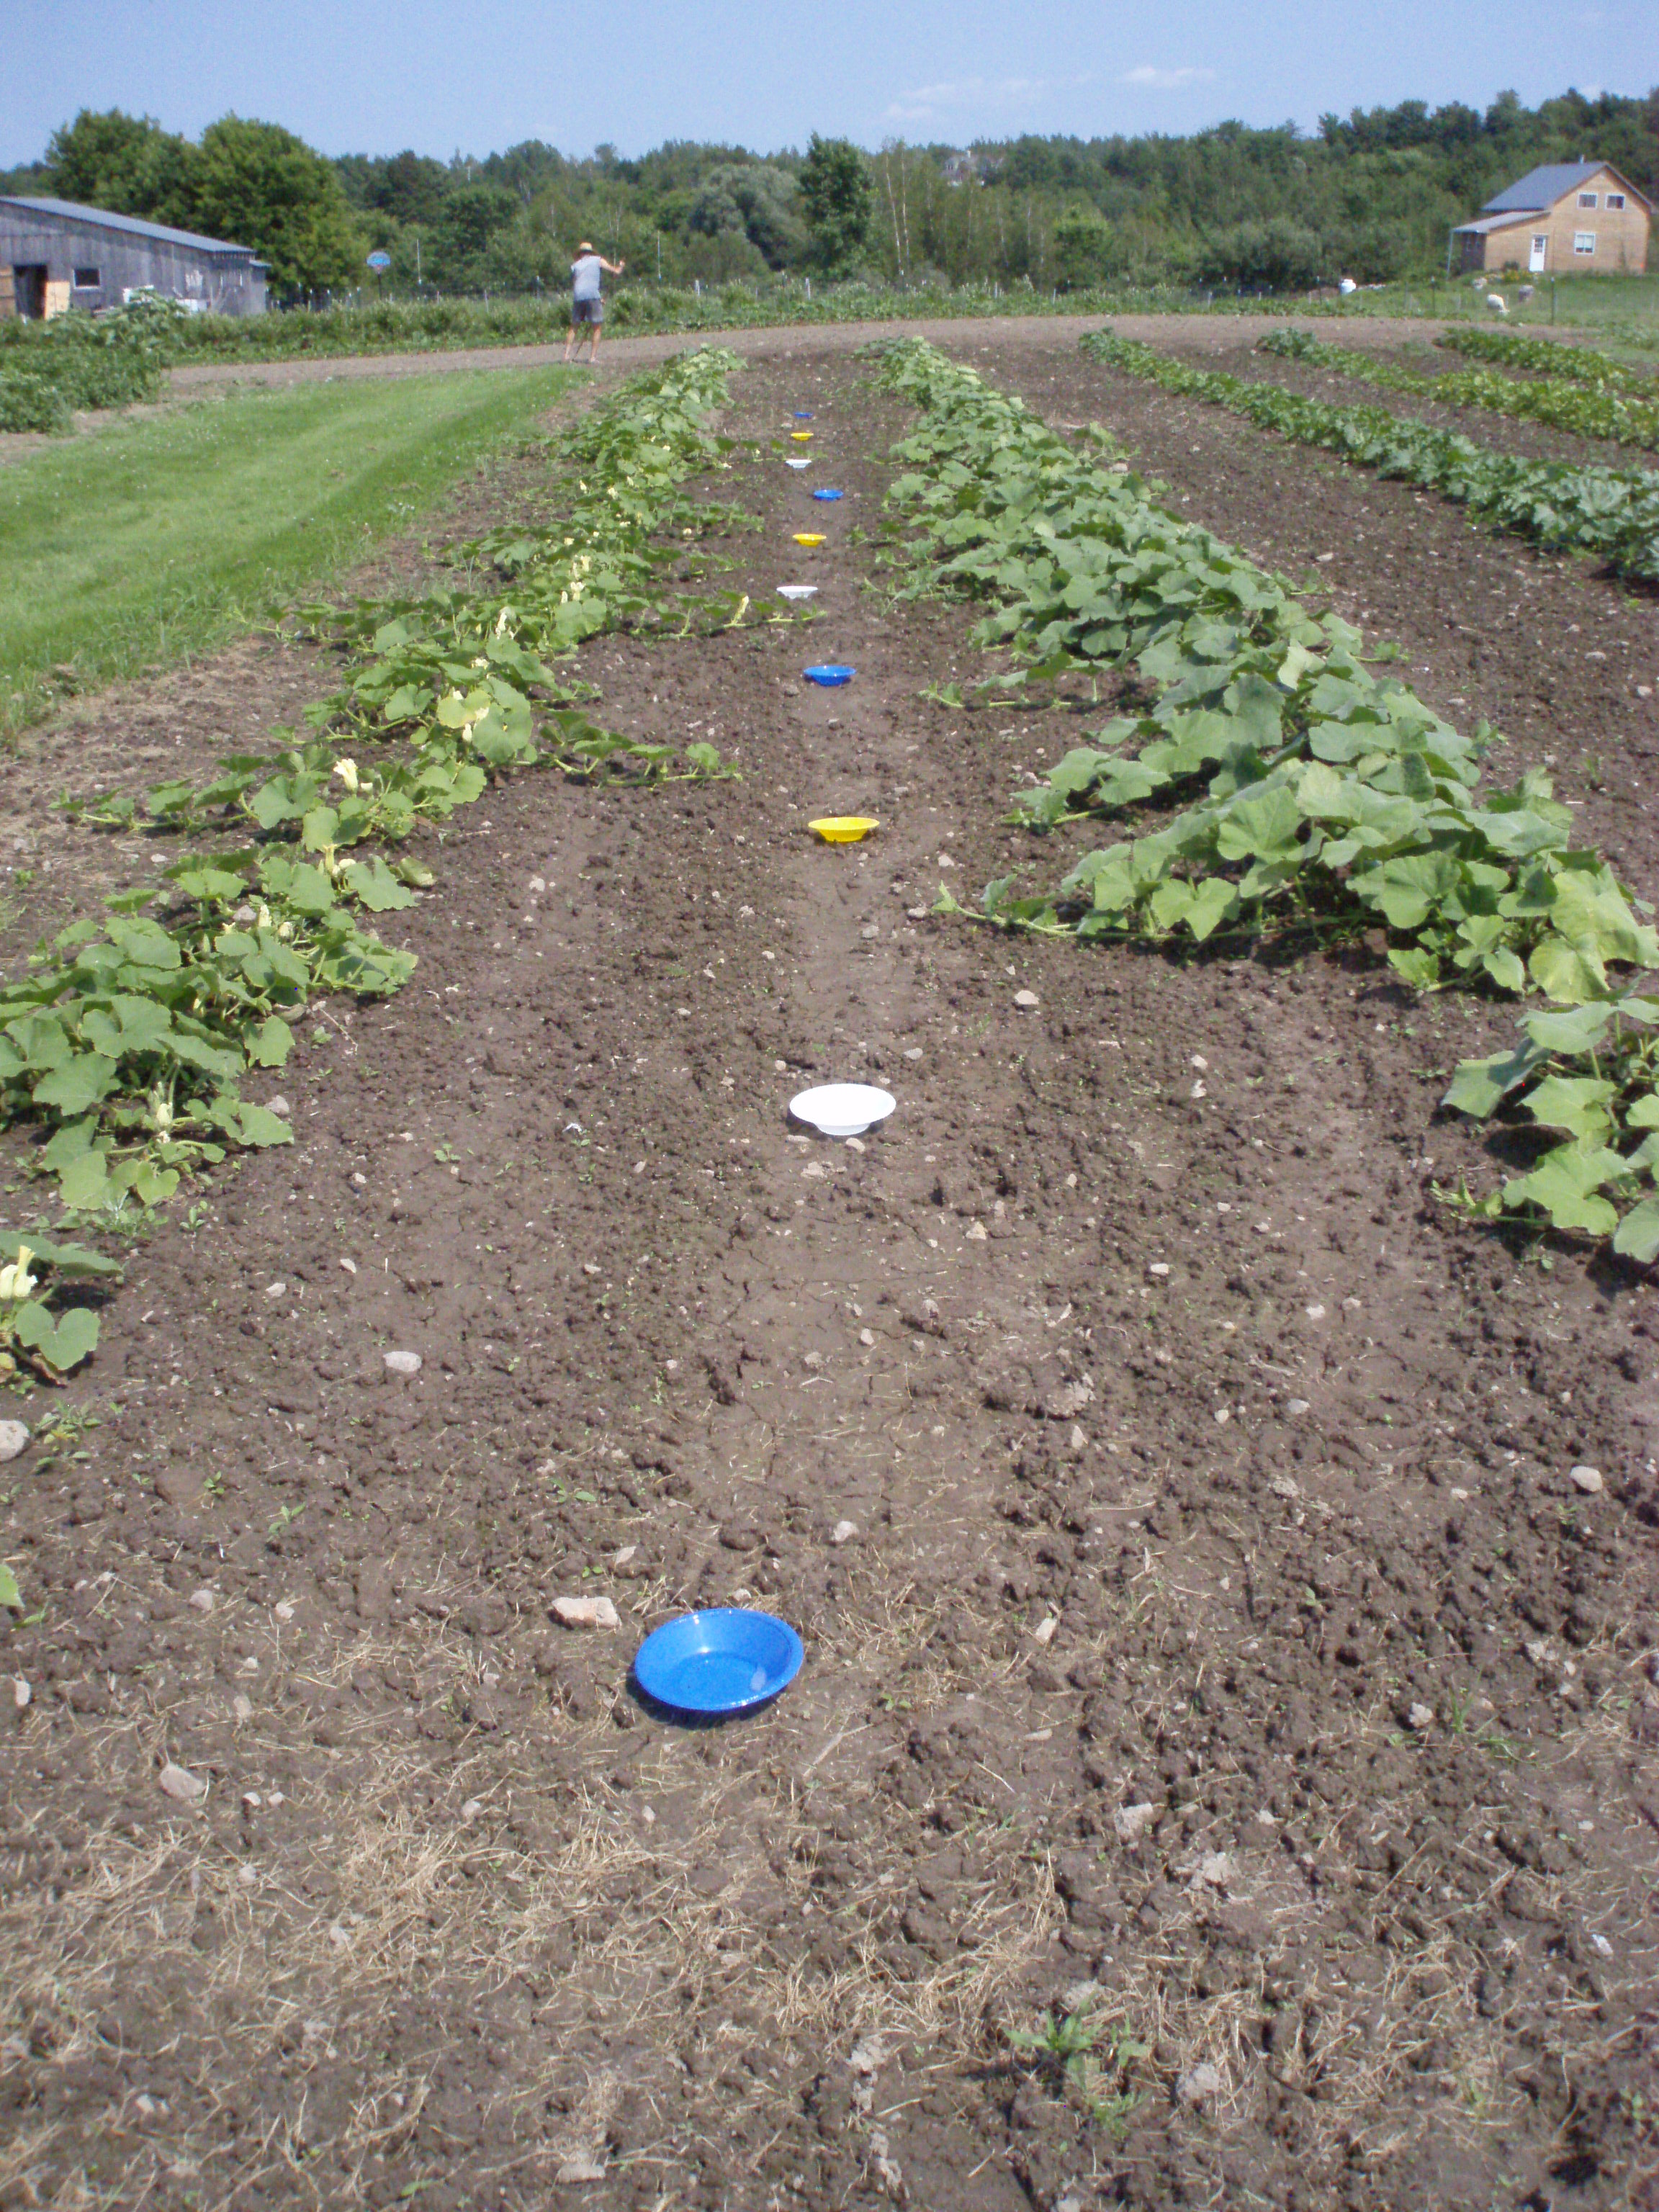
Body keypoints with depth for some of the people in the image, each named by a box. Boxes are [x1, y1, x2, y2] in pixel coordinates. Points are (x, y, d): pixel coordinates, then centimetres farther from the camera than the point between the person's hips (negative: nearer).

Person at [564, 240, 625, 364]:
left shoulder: (575, 265, 22)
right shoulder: (598, 260, 15)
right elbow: (616, 271, 15)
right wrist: (621, 266, 39)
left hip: (577, 297, 3)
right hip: (592, 296, -3)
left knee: (574, 327, 13)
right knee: (596, 328, 4)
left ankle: (567, 355, 4)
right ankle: (592, 357, -4)